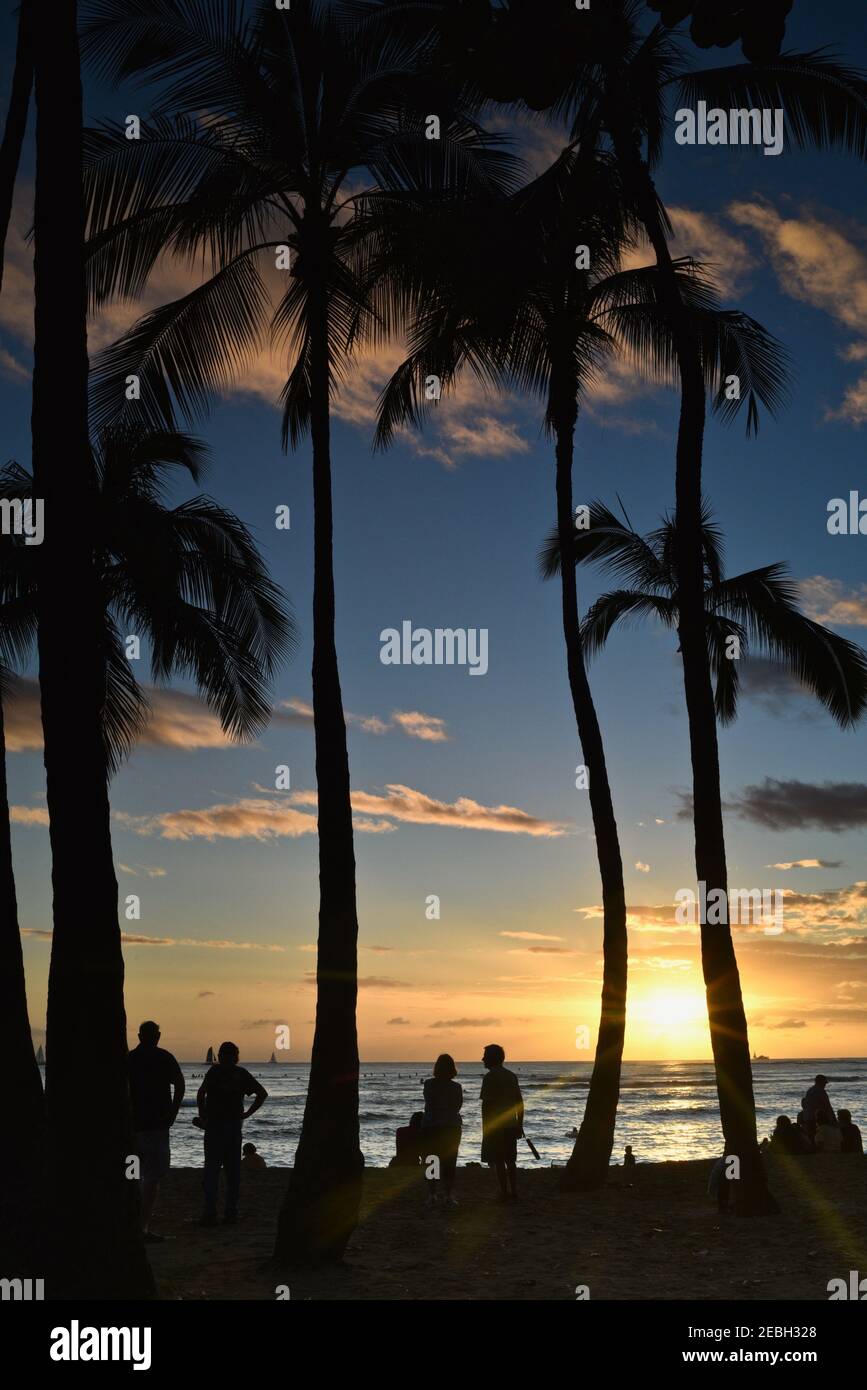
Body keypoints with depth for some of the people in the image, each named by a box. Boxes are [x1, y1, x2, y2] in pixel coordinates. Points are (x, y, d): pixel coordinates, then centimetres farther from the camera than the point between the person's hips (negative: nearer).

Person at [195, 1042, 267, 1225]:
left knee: (211, 1170, 0)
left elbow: (201, 1093, -17)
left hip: (214, 1125, -3)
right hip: (234, 1126, 3)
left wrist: (202, 1115, -4)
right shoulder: (242, 1074, 8)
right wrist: (246, 1114, 8)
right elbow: (262, 1094, 7)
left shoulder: (215, 1071, -2)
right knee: (233, 1171, 8)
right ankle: (231, 1214, 7)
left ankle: (210, 1213, -5)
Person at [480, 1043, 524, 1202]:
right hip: (511, 1125, 8)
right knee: (510, 1160, 13)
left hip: (495, 1126, -8)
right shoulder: (511, 1076, 12)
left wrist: (485, 1128, -13)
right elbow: (520, 1102, 14)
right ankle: (513, 1193, 14)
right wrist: (520, 1125, 18)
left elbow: (486, 1104, -16)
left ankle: (504, 1194, -5)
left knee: (498, 1162, -4)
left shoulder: (490, 1077, -11)